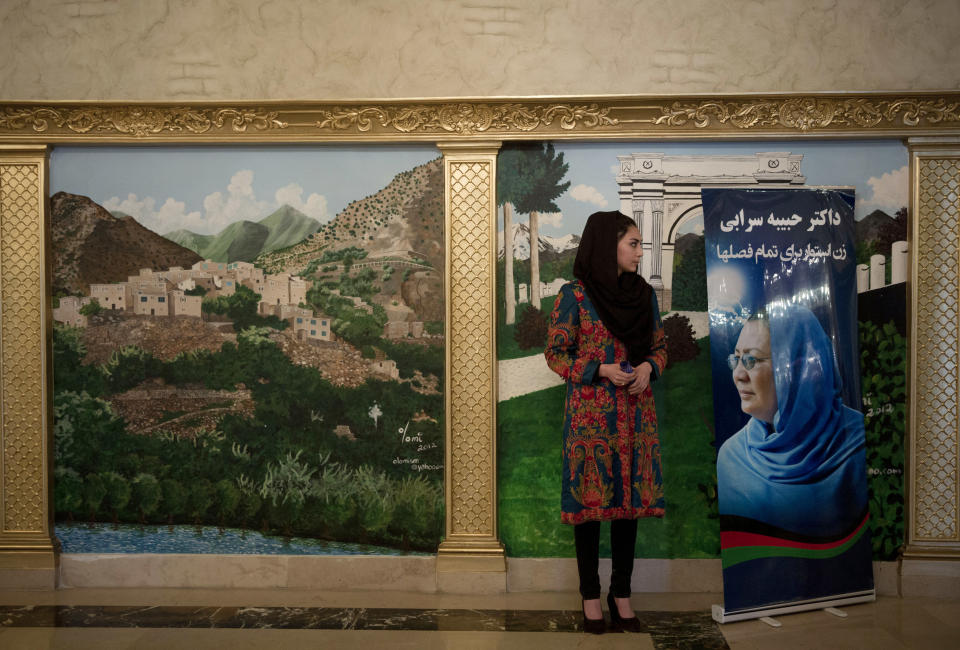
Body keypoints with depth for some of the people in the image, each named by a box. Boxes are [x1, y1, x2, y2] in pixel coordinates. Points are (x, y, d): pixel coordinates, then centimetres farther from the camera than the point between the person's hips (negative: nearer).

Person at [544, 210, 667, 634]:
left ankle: (621, 594, 19)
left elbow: (660, 345, 15)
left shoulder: (644, 293, 8)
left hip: (636, 413, 4)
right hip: (590, 412, -4)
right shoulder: (574, 295, -6)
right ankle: (590, 595, 16)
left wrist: (649, 367, -7)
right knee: (590, 500, 2)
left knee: (631, 499, 6)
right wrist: (602, 370, -16)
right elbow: (555, 353, -4)